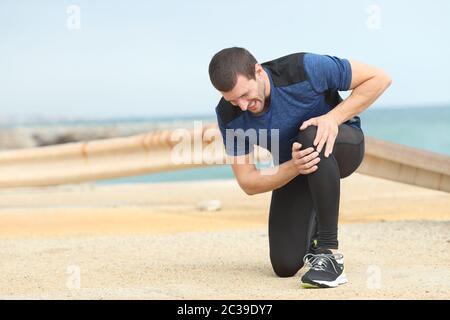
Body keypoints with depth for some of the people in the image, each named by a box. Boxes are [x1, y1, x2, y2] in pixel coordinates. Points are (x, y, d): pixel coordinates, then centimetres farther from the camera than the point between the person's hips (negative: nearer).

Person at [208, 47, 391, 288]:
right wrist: (294, 166, -35)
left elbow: (379, 78, -22)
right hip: (291, 169, 3)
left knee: (311, 136, -40)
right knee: (285, 266, -8)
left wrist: (334, 117, -34)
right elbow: (248, 183, -16)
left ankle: (330, 253, -33)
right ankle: (313, 227, 29)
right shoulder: (229, 115, -21)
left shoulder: (304, 68, -31)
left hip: (341, 145, -3)